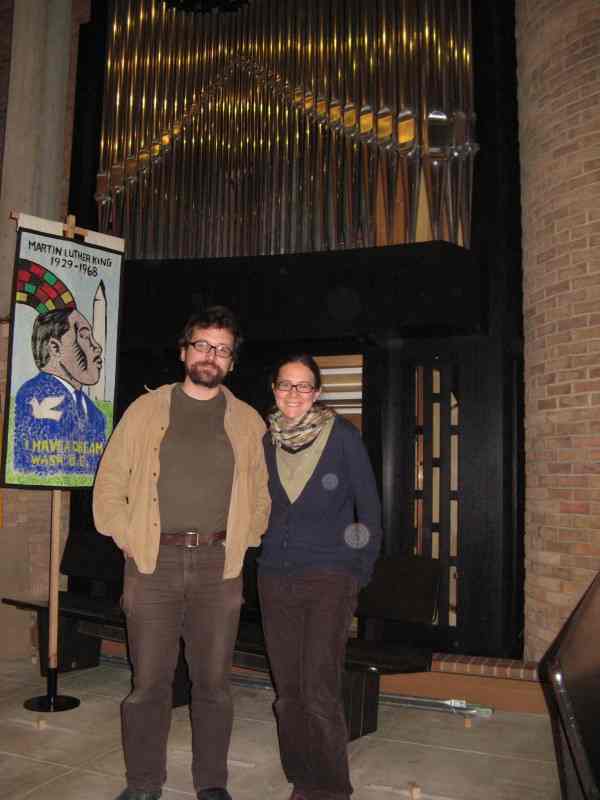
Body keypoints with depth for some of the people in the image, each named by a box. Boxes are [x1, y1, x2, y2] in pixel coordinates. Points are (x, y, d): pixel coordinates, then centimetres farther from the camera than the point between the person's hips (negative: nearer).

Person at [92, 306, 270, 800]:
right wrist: (133, 541, -2)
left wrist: (238, 544, 4)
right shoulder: (146, 411, 5)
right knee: (149, 681, 6)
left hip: (219, 565, 1)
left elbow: (261, 496, 13)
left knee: (214, 683, 9)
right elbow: (110, 487, 6)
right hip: (153, 562, -1)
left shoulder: (248, 421, 8)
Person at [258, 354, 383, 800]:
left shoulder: (342, 436, -6)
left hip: (330, 579, -4)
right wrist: (273, 547, 12)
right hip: (276, 578, 5)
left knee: (319, 692, -9)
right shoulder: (266, 441, 7)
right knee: (287, 690, 11)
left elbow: (370, 508, -2)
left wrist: (361, 572, -2)